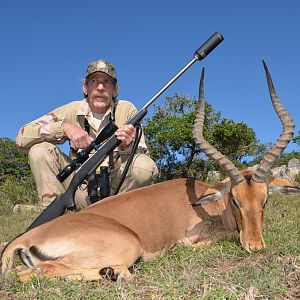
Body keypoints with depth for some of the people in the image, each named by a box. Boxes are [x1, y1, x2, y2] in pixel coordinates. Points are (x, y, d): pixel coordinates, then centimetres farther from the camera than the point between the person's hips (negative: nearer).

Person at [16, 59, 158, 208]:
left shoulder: (126, 110, -5)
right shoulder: (72, 111, -3)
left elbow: (142, 155, -8)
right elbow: (22, 137, -9)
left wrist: (127, 146, -31)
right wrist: (64, 127, -24)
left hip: (115, 189, 0)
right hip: (81, 189, 1)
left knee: (146, 165, -28)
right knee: (39, 149, -15)